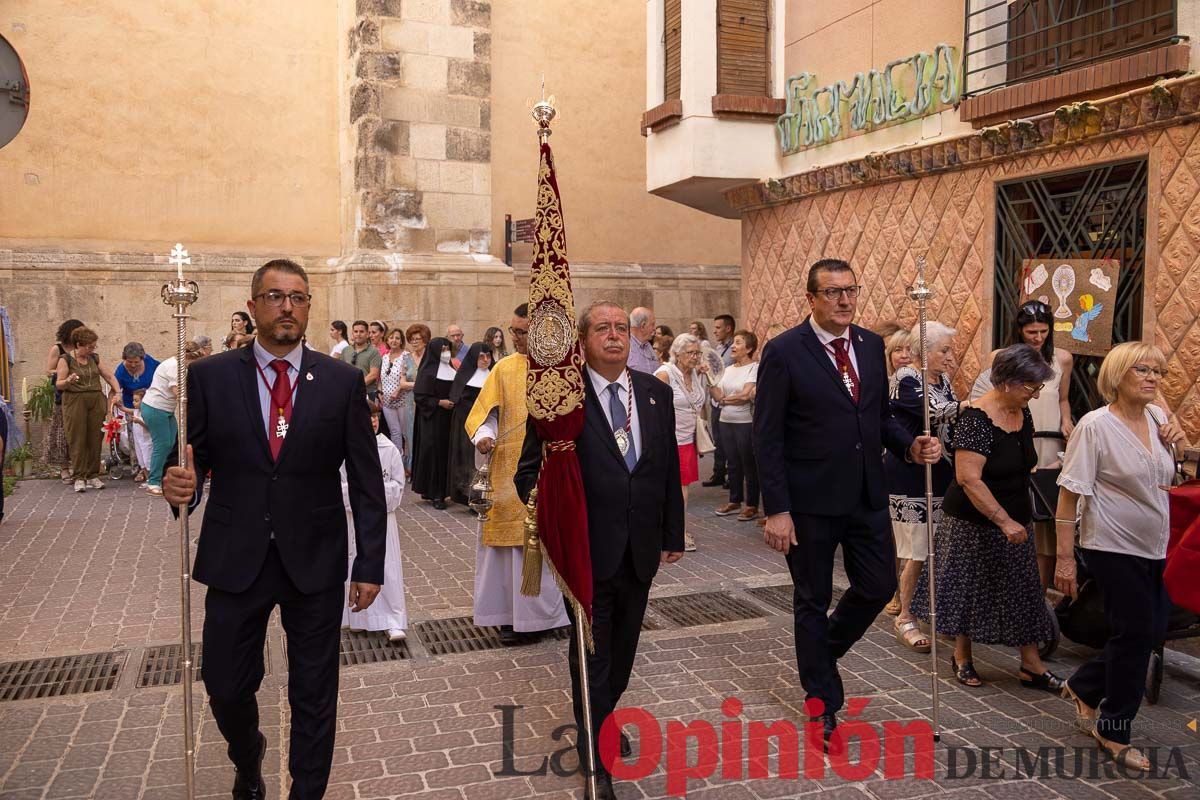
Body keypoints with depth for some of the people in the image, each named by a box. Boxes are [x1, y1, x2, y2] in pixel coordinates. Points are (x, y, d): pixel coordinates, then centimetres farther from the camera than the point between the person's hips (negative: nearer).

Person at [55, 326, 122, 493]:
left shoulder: (94, 358, 12)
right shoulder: (66, 359, -2)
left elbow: (109, 376, 16)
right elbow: (58, 384, -6)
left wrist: (117, 392, 2)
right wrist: (68, 381, -27)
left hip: (96, 401, 4)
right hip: (75, 402, -4)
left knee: (94, 439, 4)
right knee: (77, 440, -3)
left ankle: (93, 475, 11)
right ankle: (79, 477, 0)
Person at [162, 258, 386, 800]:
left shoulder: (343, 381, -3)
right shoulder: (210, 376, -2)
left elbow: (366, 481, -1)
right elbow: (194, 460, 2)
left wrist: (370, 565, -3)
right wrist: (180, 485, -22)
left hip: (315, 562, -1)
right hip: (235, 559, 1)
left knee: (314, 695, 10)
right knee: (226, 688, 14)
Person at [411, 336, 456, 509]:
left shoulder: (452, 370, 13)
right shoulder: (427, 371, -6)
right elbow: (420, 396, -11)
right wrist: (439, 402, -17)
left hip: (449, 418, 6)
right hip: (432, 419, -6)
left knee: (447, 453, 5)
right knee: (434, 453, -6)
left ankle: (442, 490, 13)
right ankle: (435, 494, -2)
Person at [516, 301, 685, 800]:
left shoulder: (656, 393, 3)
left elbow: (669, 470, 8)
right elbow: (530, 473, -10)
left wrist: (673, 535, 9)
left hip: (641, 550, 5)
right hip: (588, 551, -4)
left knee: (623, 650, 20)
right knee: (592, 653, 9)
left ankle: (603, 720, 45)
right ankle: (594, 755, 26)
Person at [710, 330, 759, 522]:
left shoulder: (754, 368, -8)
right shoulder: (728, 370, 12)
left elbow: (745, 395, -16)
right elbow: (718, 395, 4)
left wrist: (725, 399, -3)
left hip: (746, 423, -6)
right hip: (726, 422, 6)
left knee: (749, 465, 2)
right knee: (733, 464, 14)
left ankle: (752, 505, 11)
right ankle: (734, 502, 25)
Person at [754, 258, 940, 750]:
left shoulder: (872, 345, 6)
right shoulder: (784, 352, -12)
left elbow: (880, 415, 15)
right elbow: (767, 438, -13)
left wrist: (910, 446, -6)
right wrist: (776, 510, -16)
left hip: (867, 496, 5)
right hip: (811, 501, -5)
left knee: (878, 587, 12)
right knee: (813, 601, 10)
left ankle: (821, 651, 41)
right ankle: (824, 705, 28)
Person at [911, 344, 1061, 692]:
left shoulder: (1023, 413, 3)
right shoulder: (977, 418, -22)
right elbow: (968, 479, -28)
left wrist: (1020, 517, 16)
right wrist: (1004, 521, -29)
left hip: (1014, 519, 8)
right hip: (974, 523, -8)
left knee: (1023, 591, 10)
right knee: (969, 588, 7)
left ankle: (1031, 665, 19)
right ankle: (962, 658, 25)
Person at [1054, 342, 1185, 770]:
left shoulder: (1157, 417, 5)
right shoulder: (1095, 425, -15)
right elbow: (1070, 492, -17)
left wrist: (1171, 445, 0)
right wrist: (1064, 557, -20)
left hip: (1154, 548, 7)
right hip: (1114, 547, -7)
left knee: (1152, 630, 11)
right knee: (1135, 633, -1)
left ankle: (1083, 687, 33)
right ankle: (1114, 731, 17)